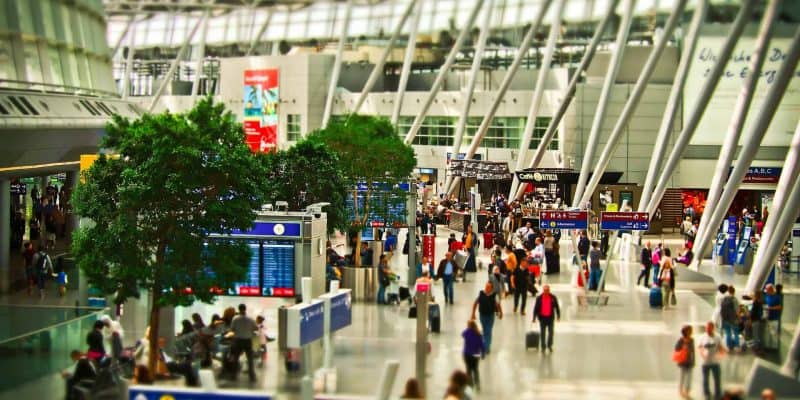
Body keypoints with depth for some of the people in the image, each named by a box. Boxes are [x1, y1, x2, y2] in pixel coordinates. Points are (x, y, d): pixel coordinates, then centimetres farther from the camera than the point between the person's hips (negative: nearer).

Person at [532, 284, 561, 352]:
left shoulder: (553, 298, -2)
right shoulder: (539, 298, -4)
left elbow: (557, 307, 6)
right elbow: (536, 308, 0)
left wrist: (558, 316, 6)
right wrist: (534, 317, -1)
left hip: (550, 317, 0)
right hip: (542, 317, 0)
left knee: (551, 332, 0)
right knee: (543, 333, 5)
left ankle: (549, 345, 19)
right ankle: (543, 347, 15)